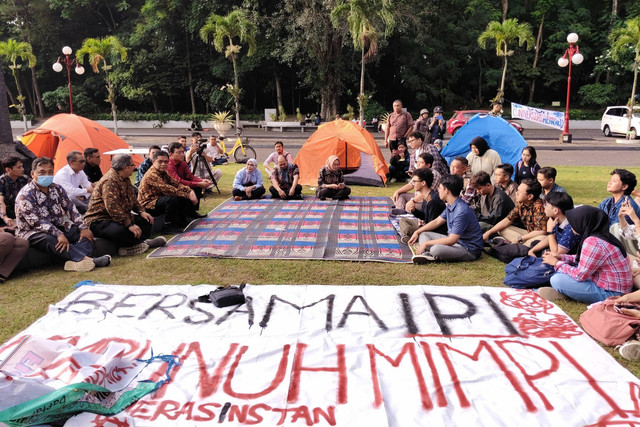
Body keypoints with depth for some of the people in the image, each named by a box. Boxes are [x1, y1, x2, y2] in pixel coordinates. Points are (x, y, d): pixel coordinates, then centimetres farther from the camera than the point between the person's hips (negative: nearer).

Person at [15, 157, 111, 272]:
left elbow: (70, 208, 6)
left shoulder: (56, 188, 7)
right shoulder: (25, 195, -14)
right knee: (50, 240, -37)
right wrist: (58, 234, -35)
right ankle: (87, 259, -55)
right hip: (32, 232, -6)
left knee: (83, 233, -14)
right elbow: (36, 221, -23)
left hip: (57, 227, 7)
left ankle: (76, 261, -45)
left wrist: (83, 228, -8)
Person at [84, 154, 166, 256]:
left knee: (146, 220, 9)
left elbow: (132, 199, 24)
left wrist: (142, 211, 7)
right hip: (100, 220, -11)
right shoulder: (110, 181, -21)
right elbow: (112, 208, -32)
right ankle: (145, 242, -17)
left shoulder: (125, 179, 12)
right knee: (120, 231, -40)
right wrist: (130, 225, -33)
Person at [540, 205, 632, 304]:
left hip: (610, 294, -10)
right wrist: (560, 257, 9)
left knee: (557, 280, -21)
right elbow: (583, 260, 17)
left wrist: (556, 263, -8)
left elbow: (580, 275, -21)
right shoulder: (601, 236, 6)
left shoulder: (593, 242, -25)